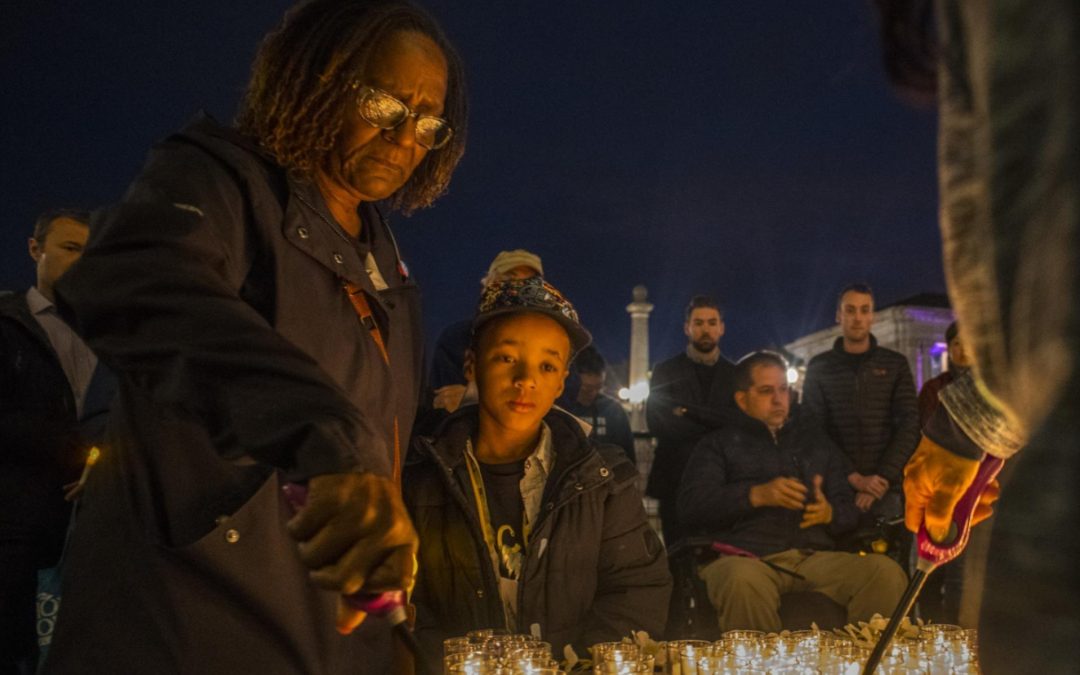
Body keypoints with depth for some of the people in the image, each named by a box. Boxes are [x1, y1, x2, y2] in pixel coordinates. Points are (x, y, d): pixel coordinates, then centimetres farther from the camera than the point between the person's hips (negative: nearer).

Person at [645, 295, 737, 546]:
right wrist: (717, 433, -9)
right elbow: (657, 423, -6)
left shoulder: (735, 374, 11)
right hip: (677, 480, -1)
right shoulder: (666, 371, 7)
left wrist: (691, 412, -12)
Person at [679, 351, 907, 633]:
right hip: (747, 558, -3)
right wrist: (756, 495, -13)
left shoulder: (814, 438, 27)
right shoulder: (719, 444, 15)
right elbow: (691, 506, 1)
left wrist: (830, 513, -2)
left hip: (816, 556, 4)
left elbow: (848, 506, 23)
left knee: (886, 572, -24)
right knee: (743, 581, -39)